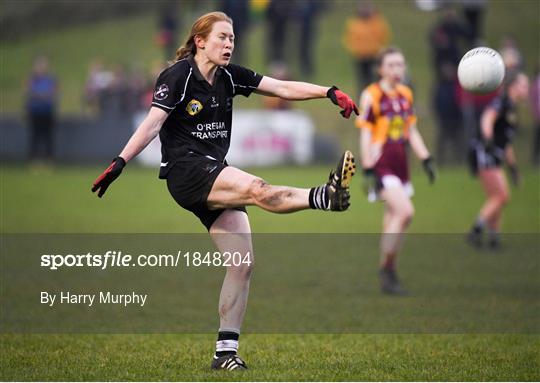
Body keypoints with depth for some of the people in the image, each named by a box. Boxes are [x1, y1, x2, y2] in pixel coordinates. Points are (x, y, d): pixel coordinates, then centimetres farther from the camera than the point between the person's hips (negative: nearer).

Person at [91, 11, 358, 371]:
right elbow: (152, 124, -17)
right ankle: (326, 197, -57)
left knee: (243, 263, -4)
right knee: (258, 189, -33)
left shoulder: (229, 76, 10)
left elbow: (284, 88, 9)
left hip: (216, 175, 7)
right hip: (186, 171, -7)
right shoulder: (178, 76, -8)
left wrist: (330, 92, -3)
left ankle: (226, 350, -1)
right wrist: (119, 163, -29)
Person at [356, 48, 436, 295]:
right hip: (381, 164, -7)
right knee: (405, 211, -20)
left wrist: (426, 160, 14)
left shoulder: (406, 94, 13)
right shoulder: (371, 96, -8)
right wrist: (368, 171, -13)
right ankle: (386, 269, -10)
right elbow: (365, 135, -9)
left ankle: (389, 276, 17)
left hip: (400, 164, 7)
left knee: (393, 219, 9)